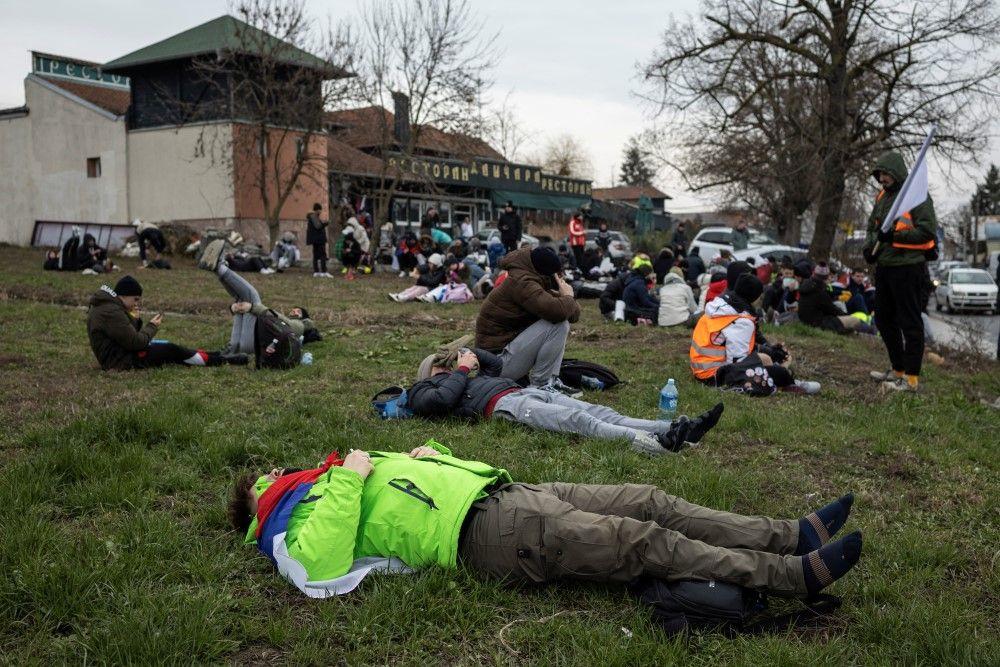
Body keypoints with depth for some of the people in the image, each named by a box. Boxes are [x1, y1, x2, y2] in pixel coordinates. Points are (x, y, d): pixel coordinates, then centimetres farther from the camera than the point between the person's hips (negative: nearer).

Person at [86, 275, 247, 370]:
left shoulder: (109, 306, 8)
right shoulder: (112, 312, -25)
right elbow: (136, 342, -25)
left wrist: (134, 320, -5)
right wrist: (152, 326, -10)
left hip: (119, 351, 10)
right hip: (122, 361, -10)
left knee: (168, 346, 9)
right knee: (172, 351, -6)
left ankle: (215, 357, 9)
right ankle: (217, 360, 5)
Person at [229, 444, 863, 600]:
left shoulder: (338, 478, 26)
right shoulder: (298, 523, 1)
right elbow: (323, 567, -26)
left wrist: (432, 453, 12)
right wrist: (347, 480, -18)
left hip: (506, 488, 8)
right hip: (489, 529, -8)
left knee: (649, 502, -1)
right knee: (649, 541, -15)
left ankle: (791, 536, 2)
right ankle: (792, 575, -10)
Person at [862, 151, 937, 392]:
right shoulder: (882, 197, 15)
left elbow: (928, 231, -16)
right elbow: (872, 226, 25)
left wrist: (895, 236, -23)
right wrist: (869, 246, 5)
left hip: (908, 267, -9)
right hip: (884, 266, 9)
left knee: (910, 322, -4)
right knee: (884, 319, 16)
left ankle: (911, 378, 1)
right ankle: (898, 369, 29)